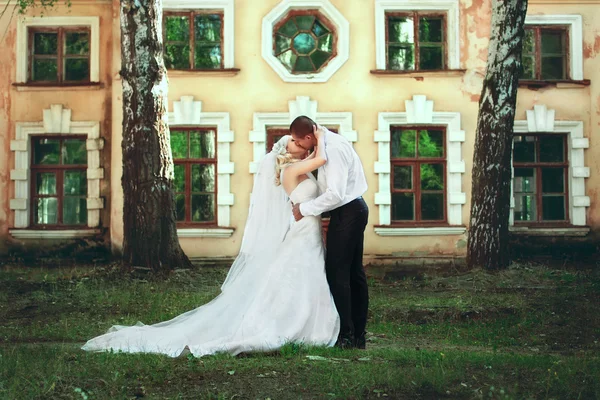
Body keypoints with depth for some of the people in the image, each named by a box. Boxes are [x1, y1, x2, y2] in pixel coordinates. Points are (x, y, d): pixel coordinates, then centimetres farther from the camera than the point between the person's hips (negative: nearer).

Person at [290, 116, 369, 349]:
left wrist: (305, 208, -16)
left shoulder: (334, 149, -22)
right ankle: (358, 335, 19)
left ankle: (345, 336, -2)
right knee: (354, 273, 12)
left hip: (347, 213, -10)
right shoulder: (328, 141, 8)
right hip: (354, 209, 10)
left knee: (337, 273, -6)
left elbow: (335, 194, -27)